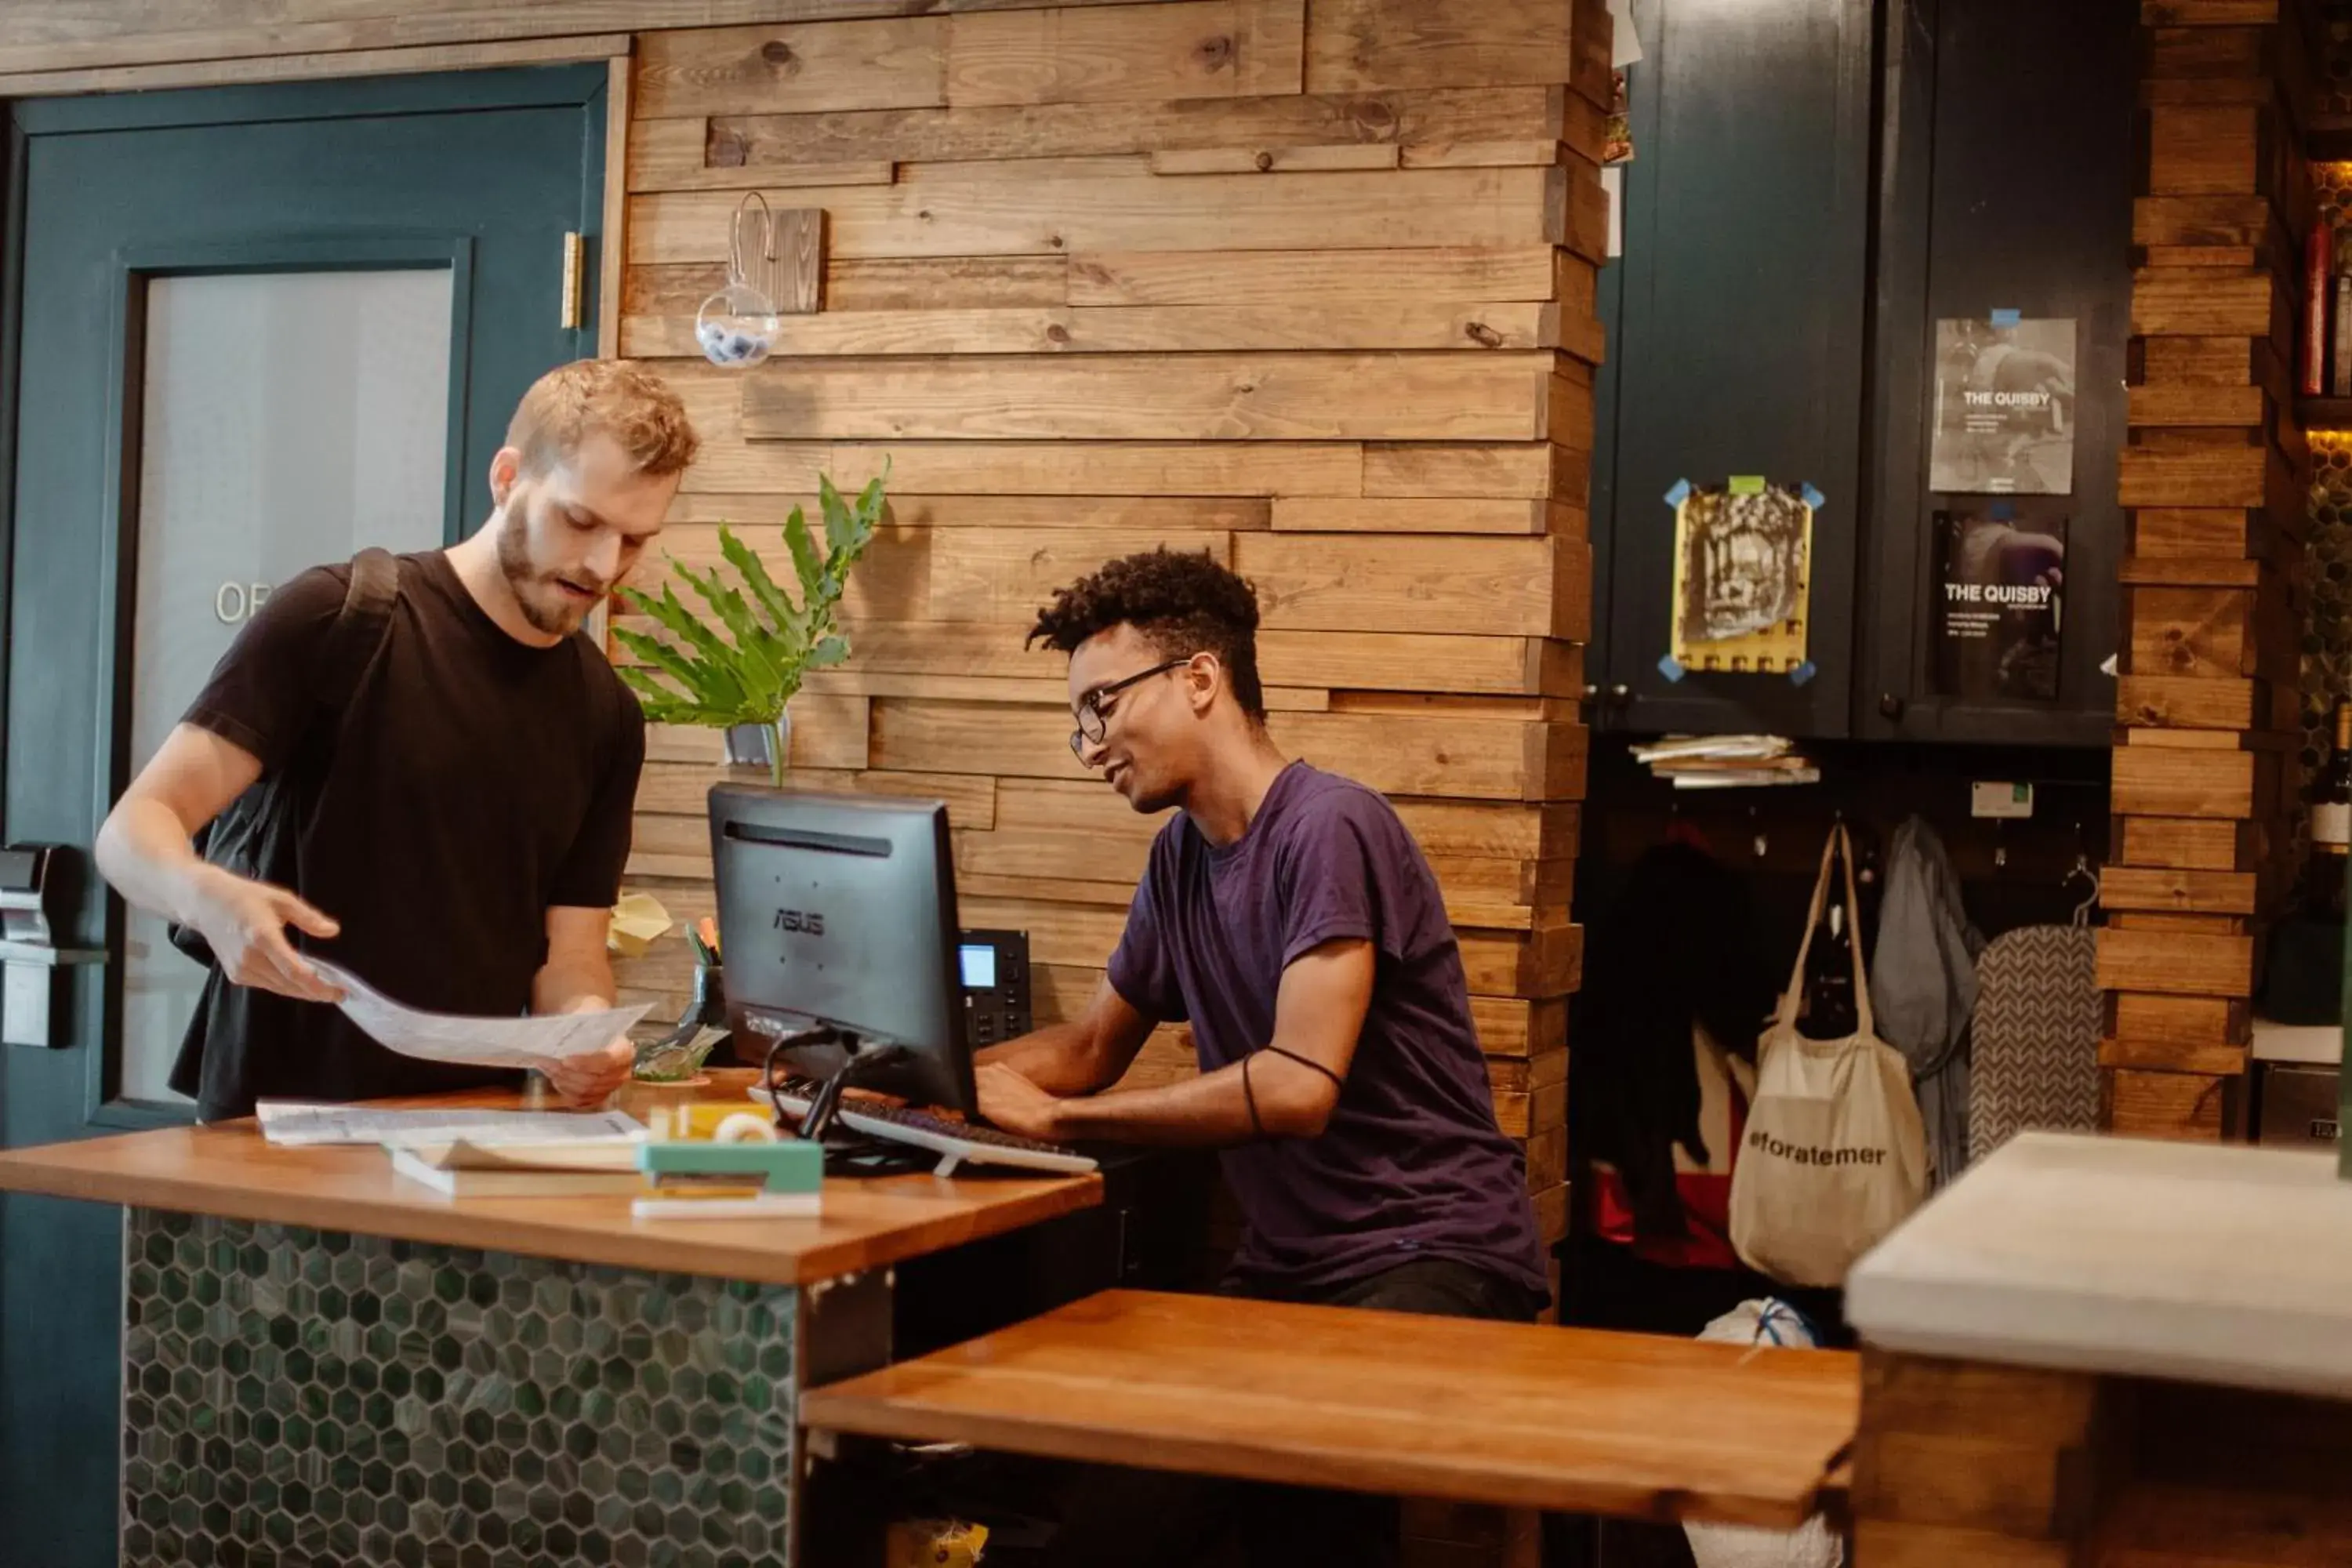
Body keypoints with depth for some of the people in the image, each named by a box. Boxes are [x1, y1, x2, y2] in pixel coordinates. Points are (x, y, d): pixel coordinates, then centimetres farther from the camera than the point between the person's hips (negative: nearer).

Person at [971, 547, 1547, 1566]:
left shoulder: (1326, 830, -14)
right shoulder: (1182, 856, 11)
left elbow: (1298, 1086, -23)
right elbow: (1090, 1049, 22)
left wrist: (1053, 1117, -16)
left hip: (1434, 1259, -7)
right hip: (1290, 1265, 7)